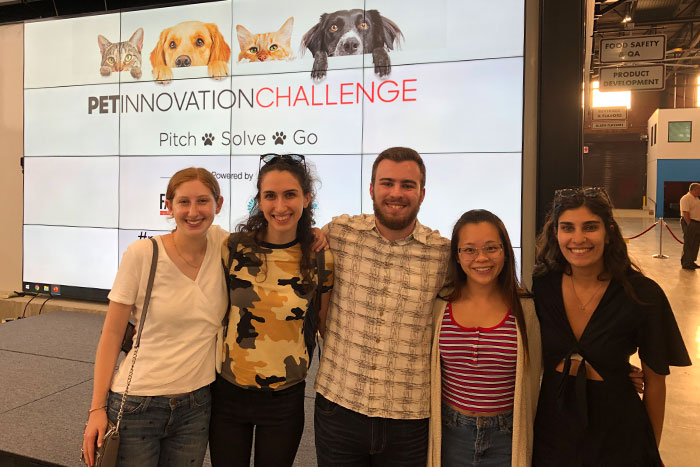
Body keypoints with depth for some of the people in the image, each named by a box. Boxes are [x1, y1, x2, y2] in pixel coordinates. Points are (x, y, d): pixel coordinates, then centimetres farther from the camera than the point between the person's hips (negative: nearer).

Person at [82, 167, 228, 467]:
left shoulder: (223, 246, -6)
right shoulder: (142, 254, -12)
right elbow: (112, 334, -6)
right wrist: (97, 408, -7)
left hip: (197, 405, 3)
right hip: (137, 405, -2)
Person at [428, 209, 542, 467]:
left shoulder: (526, 309, -8)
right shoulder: (439, 305, -6)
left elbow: (532, 382, 1)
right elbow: (427, 375, 3)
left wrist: (525, 442, 5)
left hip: (506, 442, -1)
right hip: (449, 438, 1)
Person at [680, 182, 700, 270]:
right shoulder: (686, 198, -13)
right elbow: (685, 213, -20)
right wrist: (689, 225, -23)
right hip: (690, 223, -9)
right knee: (688, 244, -4)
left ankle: (691, 261, 21)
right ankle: (686, 263, 2)